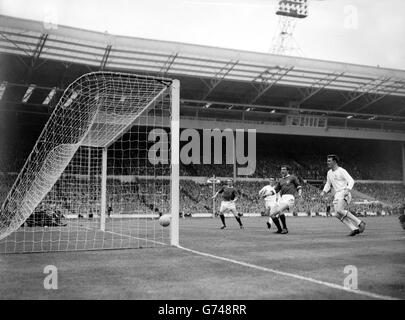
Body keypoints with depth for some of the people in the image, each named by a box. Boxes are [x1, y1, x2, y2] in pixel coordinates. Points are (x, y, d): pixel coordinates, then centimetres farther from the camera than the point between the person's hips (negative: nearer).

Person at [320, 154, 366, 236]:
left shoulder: (342, 171, -6)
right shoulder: (329, 173, 17)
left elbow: (351, 181, -15)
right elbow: (328, 184, 28)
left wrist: (347, 189, -32)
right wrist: (324, 192, 10)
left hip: (344, 194, -7)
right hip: (337, 195, 7)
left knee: (339, 210, -27)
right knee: (338, 214, -10)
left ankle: (359, 223, -18)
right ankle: (354, 229, -9)